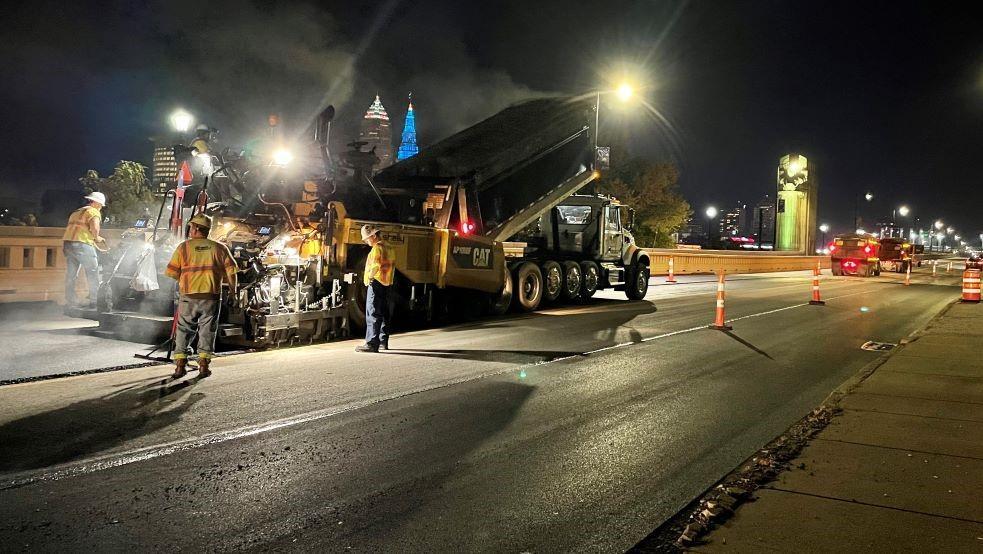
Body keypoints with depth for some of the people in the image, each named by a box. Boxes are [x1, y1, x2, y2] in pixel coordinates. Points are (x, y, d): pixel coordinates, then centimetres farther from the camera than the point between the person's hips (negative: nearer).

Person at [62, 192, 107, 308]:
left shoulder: (76, 212, 27)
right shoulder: (93, 212, 1)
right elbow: (94, 227, -17)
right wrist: (96, 238, 2)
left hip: (67, 243, 8)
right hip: (82, 244, -8)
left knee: (71, 274, 10)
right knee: (93, 273, -1)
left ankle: (70, 301, 12)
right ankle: (94, 301, -2)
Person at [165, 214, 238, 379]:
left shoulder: (183, 247, -1)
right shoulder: (219, 248, 3)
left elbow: (171, 272, -1)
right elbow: (231, 271, 0)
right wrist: (233, 289, 15)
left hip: (188, 297, -1)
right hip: (211, 297, 1)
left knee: (184, 331, 10)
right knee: (207, 331, 8)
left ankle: (180, 365, 9)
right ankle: (203, 365, 5)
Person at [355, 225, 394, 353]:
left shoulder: (377, 248, -12)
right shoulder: (388, 248, 16)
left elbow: (375, 265, -25)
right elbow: (392, 265, 19)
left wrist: (369, 276, -16)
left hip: (376, 283, -10)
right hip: (387, 284, 10)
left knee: (373, 313, -9)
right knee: (384, 313, 14)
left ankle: (372, 343, -12)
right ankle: (383, 342, 20)